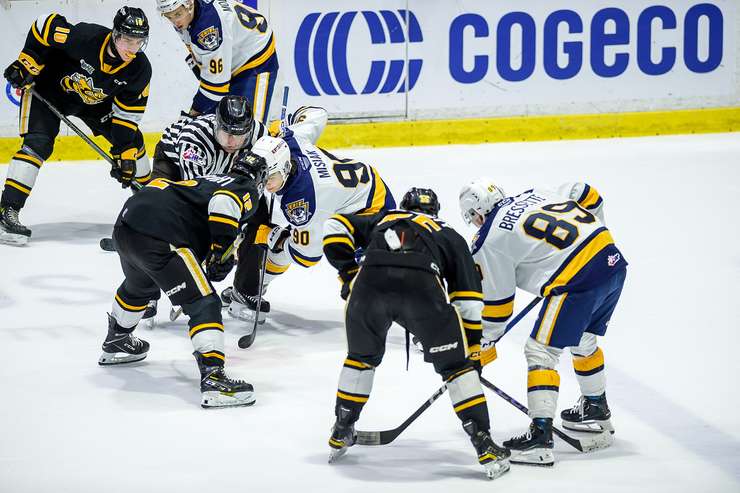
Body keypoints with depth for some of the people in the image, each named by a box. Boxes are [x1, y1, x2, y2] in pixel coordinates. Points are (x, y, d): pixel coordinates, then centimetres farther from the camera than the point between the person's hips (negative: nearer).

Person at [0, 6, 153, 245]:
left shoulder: (140, 69, -21)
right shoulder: (86, 37, -36)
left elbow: (127, 113, -13)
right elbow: (45, 26, -23)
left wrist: (124, 154, -17)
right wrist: (26, 64, -22)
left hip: (93, 100, 5)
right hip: (47, 89, -5)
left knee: (131, 139, 3)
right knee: (38, 143, -23)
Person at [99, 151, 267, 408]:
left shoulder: (209, 180, 33)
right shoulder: (248, 191, 9)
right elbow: (223, 203, -14)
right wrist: (222, 249, -6)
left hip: (125, 223, 8)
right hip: (159, 238, -8)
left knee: (139, 287, 37)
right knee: (204, 304, -7)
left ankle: (115, 343, 58)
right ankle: (213, 377, -20)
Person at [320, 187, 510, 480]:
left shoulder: (381, 220, 40)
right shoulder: (449, 236, 36)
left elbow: (336, 227, 24)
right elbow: (469, 300, 31)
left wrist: (348, 273, 25)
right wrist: (473, 350, 36)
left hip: (369, 283, 1)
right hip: (423, 287, -1)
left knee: (362, 356, 29)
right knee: (456, 364, 15)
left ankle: (341, 434, 34)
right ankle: (484, 445, 8)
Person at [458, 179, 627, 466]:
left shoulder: (489, 241, 0)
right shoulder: (533, 195, 18)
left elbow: (496, 303, 5)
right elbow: (587, 196, 23)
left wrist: (483, 345, 18)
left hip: (577, 280, -8)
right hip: (613, 260, 8)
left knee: (541, 351, -2)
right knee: (582, 340, 29)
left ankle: (541, 437, -11)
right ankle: (596, 410, 47)